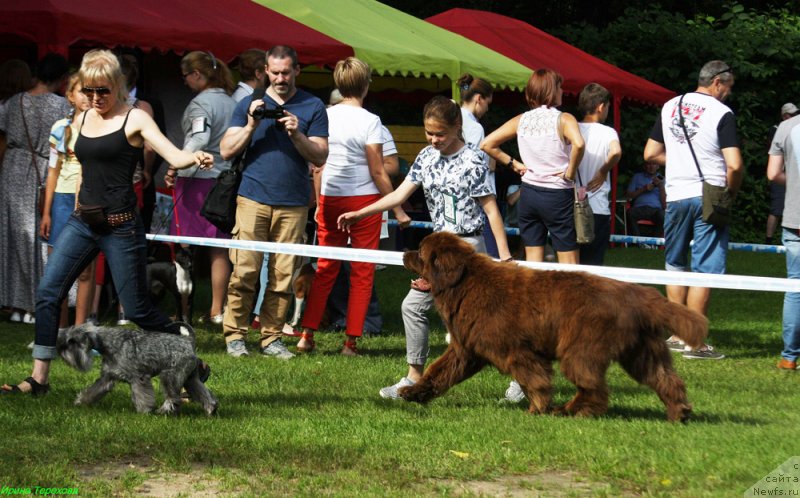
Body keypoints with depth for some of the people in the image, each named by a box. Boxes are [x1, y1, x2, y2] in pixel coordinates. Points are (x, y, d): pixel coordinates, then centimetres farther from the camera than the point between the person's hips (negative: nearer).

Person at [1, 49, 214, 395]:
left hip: (120, 227, -6)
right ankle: (39, 378, -2)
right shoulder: (82, 120, 11)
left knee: (137, 309, -3)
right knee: (47, 292, -7)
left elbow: (174, 156, -18)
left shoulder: (135, 120, -6)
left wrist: (195, 158, -39)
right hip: (82, 223, 6)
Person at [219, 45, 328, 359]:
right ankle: (235, 335, 2)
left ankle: (271, 337, 7)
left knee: (283, 276, 0)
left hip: (293, 203, 0)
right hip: (253, 199, 0)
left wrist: (297, 134, -13)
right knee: (244, 271, -7)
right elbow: (226, 151, 7)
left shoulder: (313, 107, 9)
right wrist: (251, 126, -7)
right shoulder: (250, 105, 11)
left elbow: (320, 157, 3)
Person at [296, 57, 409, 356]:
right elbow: (378, 172, -10)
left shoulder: (325, 116, 1)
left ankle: (307, 334, 8)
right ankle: (351, 340, 3)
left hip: (330, 198, 4)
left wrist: (318, 202, 15)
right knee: (362, 272, 5)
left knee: (325, 269, 12)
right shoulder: (369, 121, -11)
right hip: (363, 199, -4)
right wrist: (398, 210, -4)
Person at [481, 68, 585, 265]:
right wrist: (570, 173, -16)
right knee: (569, 263, 0)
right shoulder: (563, 119, -10)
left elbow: (486, 144, 4)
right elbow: (578, 144, -30)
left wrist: (513, 163, 8)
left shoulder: (521, 120, 5)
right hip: (558, 195, -5)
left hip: (528, 194, 5)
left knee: (532, 261, 9)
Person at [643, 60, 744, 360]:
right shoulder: (721, 113, -8)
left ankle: (677, 335, 20)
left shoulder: (670, 107, 9)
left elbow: (650, 154, 14)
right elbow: (734, 165, -16)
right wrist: (731, 190, 1)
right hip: (708, 197, -5)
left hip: (675, 197, 5)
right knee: (704, 271, -1)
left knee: (676, 267, 17)